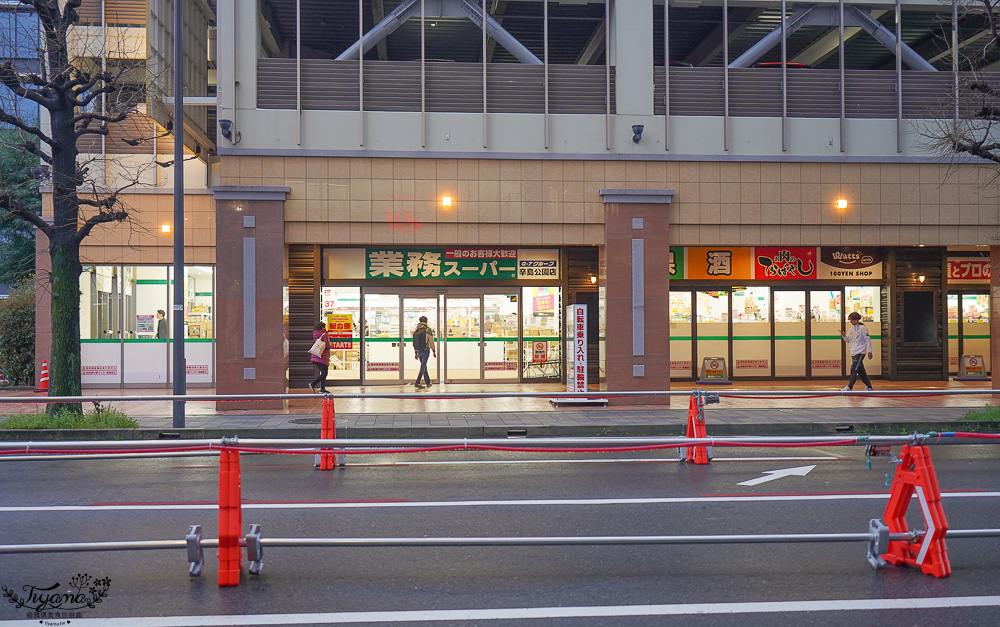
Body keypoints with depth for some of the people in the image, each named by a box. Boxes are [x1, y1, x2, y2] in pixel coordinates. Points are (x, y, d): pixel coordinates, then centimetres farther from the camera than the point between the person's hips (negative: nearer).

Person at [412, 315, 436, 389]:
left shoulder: (415, 330, 8)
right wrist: (434, 351, 2)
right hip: (425, 351, -6)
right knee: (423, 367, -7)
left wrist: (415, 353, 18)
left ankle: (428, 383, 22)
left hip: (419, 351, 6)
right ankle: (417, 382, -17)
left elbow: (414, 342, 12)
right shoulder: (428, 330, -9)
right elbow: (431, 341, -8)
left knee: (424, 366, 15)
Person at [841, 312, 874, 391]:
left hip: (860, 352, -8)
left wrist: (869, 351, -11)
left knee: (854, 369, -16)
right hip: (853, 353, 8)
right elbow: (848, 340, 21)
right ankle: (868, 386, 21)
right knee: (861, 370, 11)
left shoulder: (862, 328, -8)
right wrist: (844, 335, -1)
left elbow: (868, 339, -8)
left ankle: (849, 387, -22)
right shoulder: (851, 329, 15)